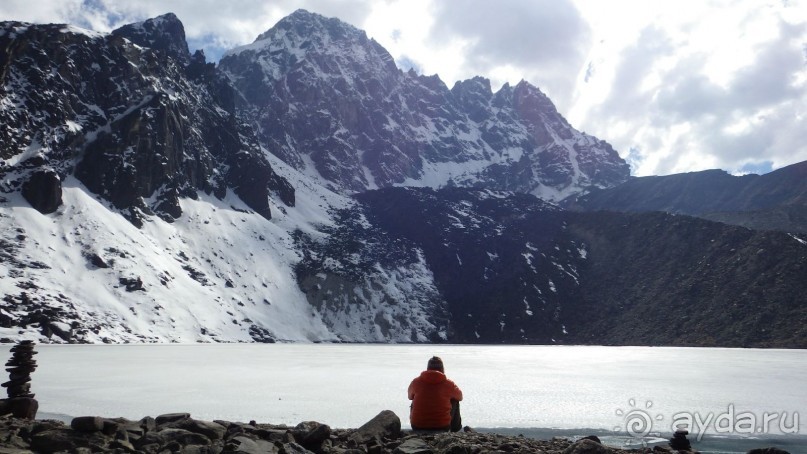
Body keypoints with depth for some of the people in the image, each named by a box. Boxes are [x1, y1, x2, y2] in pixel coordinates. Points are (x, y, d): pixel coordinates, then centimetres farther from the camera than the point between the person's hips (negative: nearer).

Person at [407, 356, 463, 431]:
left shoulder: (416, 382, -2)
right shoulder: (448, 384, -6)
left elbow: (410, 397, 19)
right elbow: (460, 397, 15)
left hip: (417, 428, 1)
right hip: (442, 427, -1)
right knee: (455, 401, 23)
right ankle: (455, 429, 36)